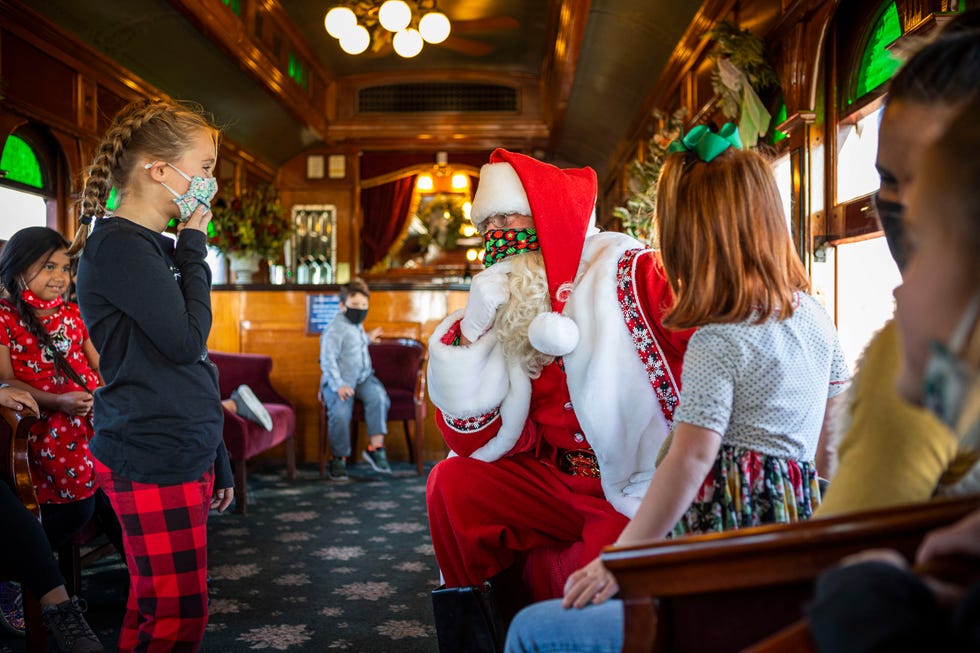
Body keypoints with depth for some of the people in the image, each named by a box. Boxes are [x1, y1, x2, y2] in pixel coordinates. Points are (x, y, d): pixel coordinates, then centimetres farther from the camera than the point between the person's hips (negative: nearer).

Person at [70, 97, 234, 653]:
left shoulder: (156, 248, 17)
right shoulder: (119, 246, -12)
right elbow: (187, 340, -18)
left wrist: (216, 459, 21)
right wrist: (194, 249, -6)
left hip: (182, 456, 9)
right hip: (153, 463, -9)